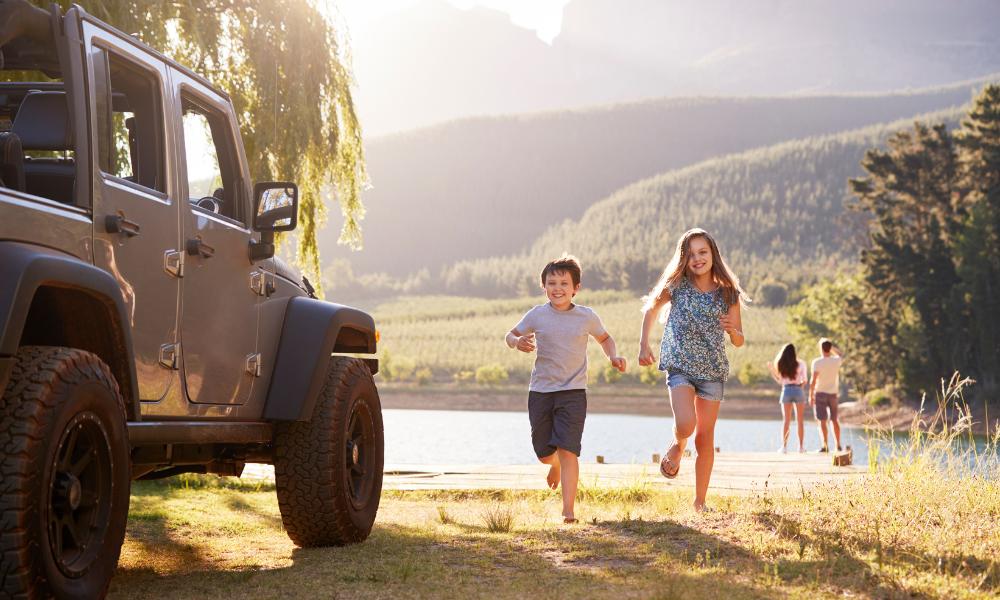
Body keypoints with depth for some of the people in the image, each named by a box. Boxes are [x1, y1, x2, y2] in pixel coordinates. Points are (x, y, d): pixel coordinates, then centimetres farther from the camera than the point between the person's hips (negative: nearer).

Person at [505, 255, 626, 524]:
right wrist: (517, 342, -11)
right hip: (540, 391, 2)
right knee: (544, 454, 10)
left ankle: (568, 510, -12)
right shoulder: (536, 315, -1)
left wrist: (614, 356, 0)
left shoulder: (587, 317, 0)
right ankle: (555, 464, 49)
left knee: (568, 450, -14)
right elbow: (511, 334, 12)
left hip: (573, 392, -2)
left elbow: (604, 338, 19)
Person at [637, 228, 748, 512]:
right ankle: (677, 447, 14)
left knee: (705, 440, 5)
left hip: (713, 371, 1)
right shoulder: (677, 286, -4)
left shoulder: (728, 293, -1)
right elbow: (651, 309, 14)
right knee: (685, 424, -23)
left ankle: (700, 502, 17)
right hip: (680, 366, -1)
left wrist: (732, 329, -18)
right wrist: (643, 344, 5)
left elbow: (739, 341, 4)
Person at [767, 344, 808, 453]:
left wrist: (771, 370, 11)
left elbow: (780, 381, 4)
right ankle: (801, 446, 6)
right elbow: (805, 380, -2)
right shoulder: (800, 363, -3)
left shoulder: (781, 365, -1)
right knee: (800, 420, 7)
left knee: (786, 421, 5)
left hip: (786, 391, 1)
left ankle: (784, 446, 0)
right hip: (798, 391, -1)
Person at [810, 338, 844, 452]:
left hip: (820, 393, -4)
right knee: (834, 420, 14)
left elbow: (813, 380, -16)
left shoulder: (817, 362, -13)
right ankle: (838, 446, 15)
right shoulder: (836, 361, -1)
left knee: (822, 421, -2)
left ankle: (825, 446, -7)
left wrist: (810, 395, -10)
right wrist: (830, 344, 18)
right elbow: (841, 354, 25)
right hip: (833, 393, 4)